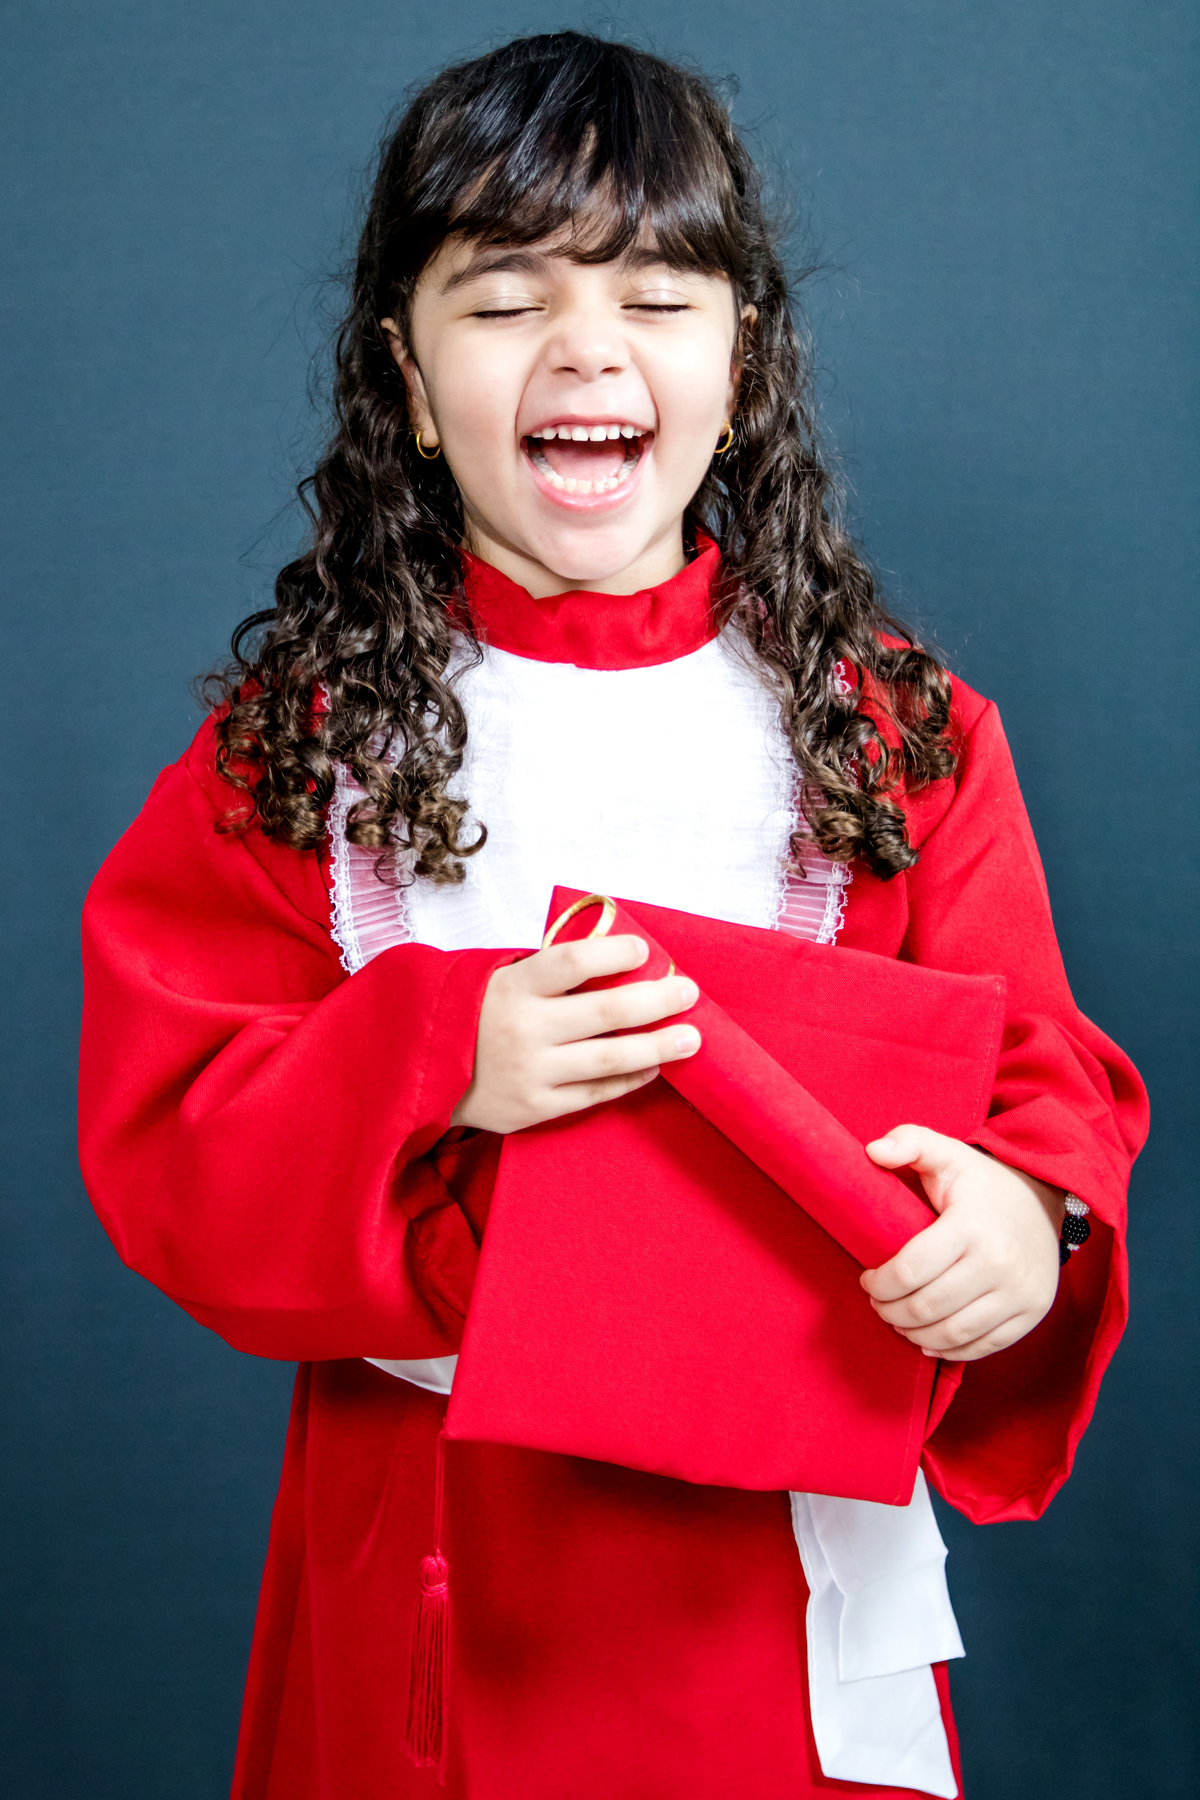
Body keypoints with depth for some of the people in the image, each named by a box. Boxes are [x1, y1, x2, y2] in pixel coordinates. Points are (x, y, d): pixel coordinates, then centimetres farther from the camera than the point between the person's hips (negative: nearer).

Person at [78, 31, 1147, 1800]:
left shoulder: (897, 731, -3)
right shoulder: (296, 743, -4)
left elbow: (1039, 1080, -2)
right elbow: (161, 1151, -7)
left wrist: (1028, 1219, -25)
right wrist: (437, 1061, -24)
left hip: (781, 1541, 1)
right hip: (427, 1546, 0)